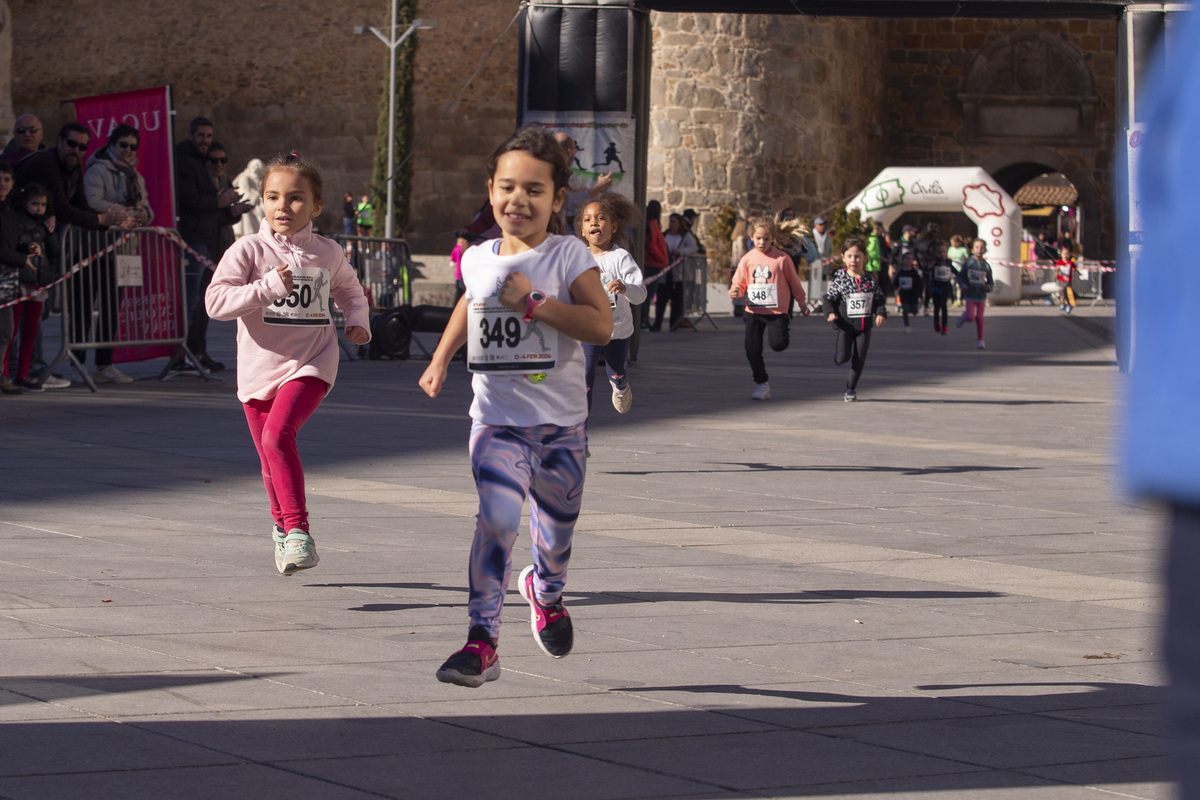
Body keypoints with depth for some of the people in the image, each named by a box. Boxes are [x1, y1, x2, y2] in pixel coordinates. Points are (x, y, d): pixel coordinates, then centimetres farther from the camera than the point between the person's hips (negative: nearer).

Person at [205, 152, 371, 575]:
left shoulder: (327, 253, 4)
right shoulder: (248, 250, -6)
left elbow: (349, 290, 27)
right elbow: (215, 302, -17)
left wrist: (358, 320, 7)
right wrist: (267, 287, -26)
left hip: (310, 364, -1)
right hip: (259, 368, 1)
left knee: (278, 435, -26)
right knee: (272, 463, 12)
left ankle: (297, 530, -23)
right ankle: (284, 528, 40)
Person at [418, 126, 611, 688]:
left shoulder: (570, 256, -7)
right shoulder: (479, 259, 4)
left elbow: (601, 326, -20)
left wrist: (534, 301, -23)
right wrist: (440, 360, 22)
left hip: (561, 421, 0)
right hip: (497, 418, 0)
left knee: (556, 531, 16)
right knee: (497, 517, -23)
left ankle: (545, 591, 52)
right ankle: (481, 641, -21)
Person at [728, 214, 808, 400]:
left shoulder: (782, 258, -6)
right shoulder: (747, 259, 1)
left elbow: (794, 282, 6)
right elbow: (739, 283, 5)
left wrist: (802, 304, 15)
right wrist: (735, 291, -19)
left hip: (777, 310, -2)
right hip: (753, 311, 2)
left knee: (778, 344, -17)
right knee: (752, 349, -4)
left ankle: (784, 334, 22)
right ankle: (761, 384, 13)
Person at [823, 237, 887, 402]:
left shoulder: (871, 281, 0)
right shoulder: (840, 280, -5)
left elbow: (879, 300, 8)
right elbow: (829, 299, -2)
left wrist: (881, 314, -10)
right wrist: (830, 313, -19)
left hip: (864, 326, 2)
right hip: (845, 325, -2)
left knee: (859, 360, 4)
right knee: (841, 359, -8)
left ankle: (851, 389, 20)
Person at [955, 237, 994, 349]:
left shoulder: (986, 266, 1)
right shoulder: (968, 263, -3)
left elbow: (991, 282, 7)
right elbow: (960, 276, 5)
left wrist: (989, 287, -15)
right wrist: (962, 285, -14)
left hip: (981, 296, 2)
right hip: (970, 295, -2)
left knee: (979, 318, 2)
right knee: (970, 316, -13)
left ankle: (980, 340, 14)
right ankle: (963, 317, 23)